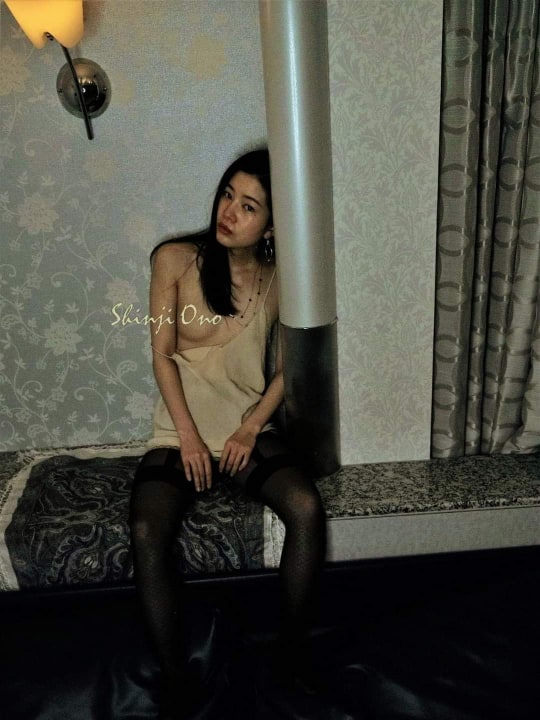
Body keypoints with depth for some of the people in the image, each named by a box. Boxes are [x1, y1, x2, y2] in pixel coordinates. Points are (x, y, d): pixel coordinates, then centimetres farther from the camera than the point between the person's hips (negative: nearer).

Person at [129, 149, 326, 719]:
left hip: (249, 428, 1)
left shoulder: (279, 279, -2)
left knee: (307, 509, -24)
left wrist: (249, 429, -10)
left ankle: (293, 648, -1)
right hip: (179, 430, -1)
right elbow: (162, 354, -6)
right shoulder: (175, 260, -6)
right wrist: (188, 437, -13)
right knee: (147, 534, -25)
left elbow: (288, 366, 3)